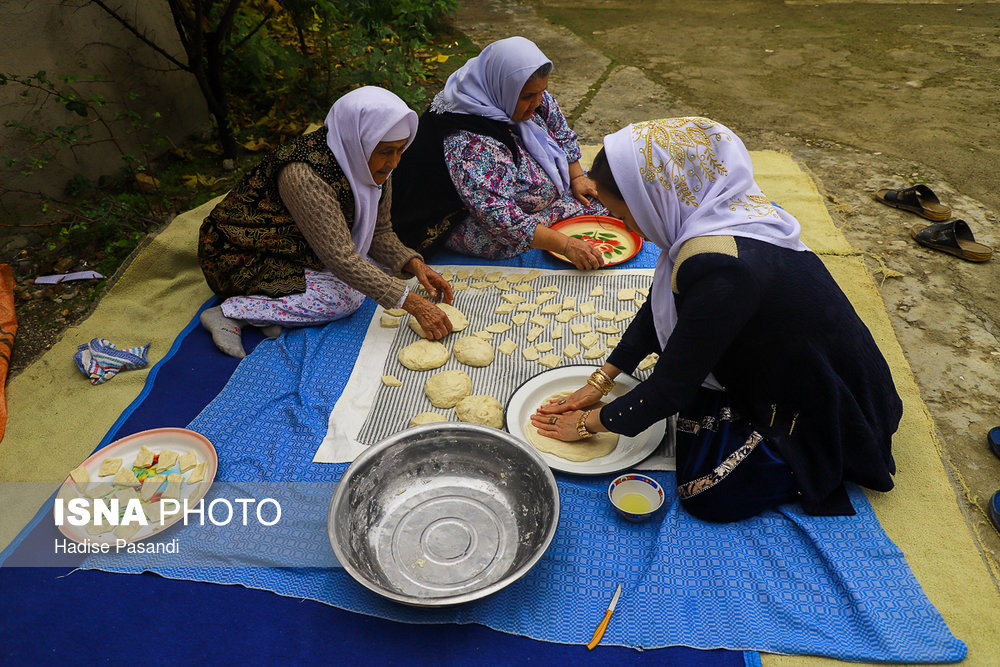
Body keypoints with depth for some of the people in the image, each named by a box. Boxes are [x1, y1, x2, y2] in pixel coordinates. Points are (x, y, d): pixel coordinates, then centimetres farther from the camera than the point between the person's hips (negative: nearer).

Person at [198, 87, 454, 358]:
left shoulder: (374, 165, -9)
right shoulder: (304, 175, -34)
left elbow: (379, 232, -1)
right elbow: (341, 259, -36)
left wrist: (414, 264, -20)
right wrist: (413, 304, -38)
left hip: (296, 249, 9)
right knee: (344, 297, -23)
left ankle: (276, 306, -7)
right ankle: (229, 313, -14)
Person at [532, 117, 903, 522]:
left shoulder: (720, 268, -35)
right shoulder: (720, 212, -7)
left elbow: (671, 388, -25)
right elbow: (656, 311, 5)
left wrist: (587, 423, -10)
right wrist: (599, 382, 7)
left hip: (824, 409, -9)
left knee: (704, 493, -14)